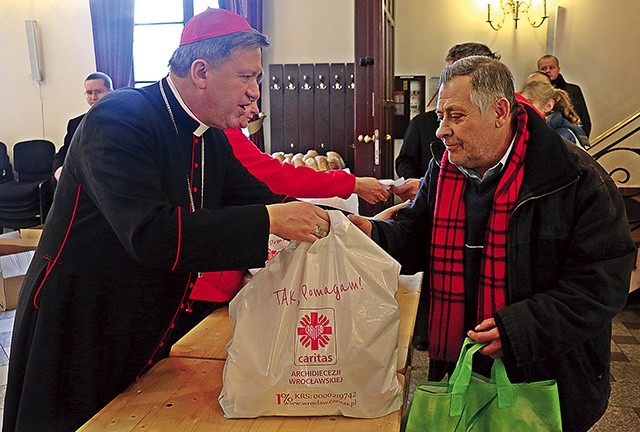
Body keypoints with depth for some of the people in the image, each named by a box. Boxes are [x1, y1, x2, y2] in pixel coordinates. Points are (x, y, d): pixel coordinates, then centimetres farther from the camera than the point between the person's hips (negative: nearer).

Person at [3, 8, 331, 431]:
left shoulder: (212, 139, 2)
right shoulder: (119, 119, -23)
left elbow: (257, 197, 9)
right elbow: (151, 234, -35)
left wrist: (331, 222, -6)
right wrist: (269, 221, -34)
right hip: (78, 337, -7)